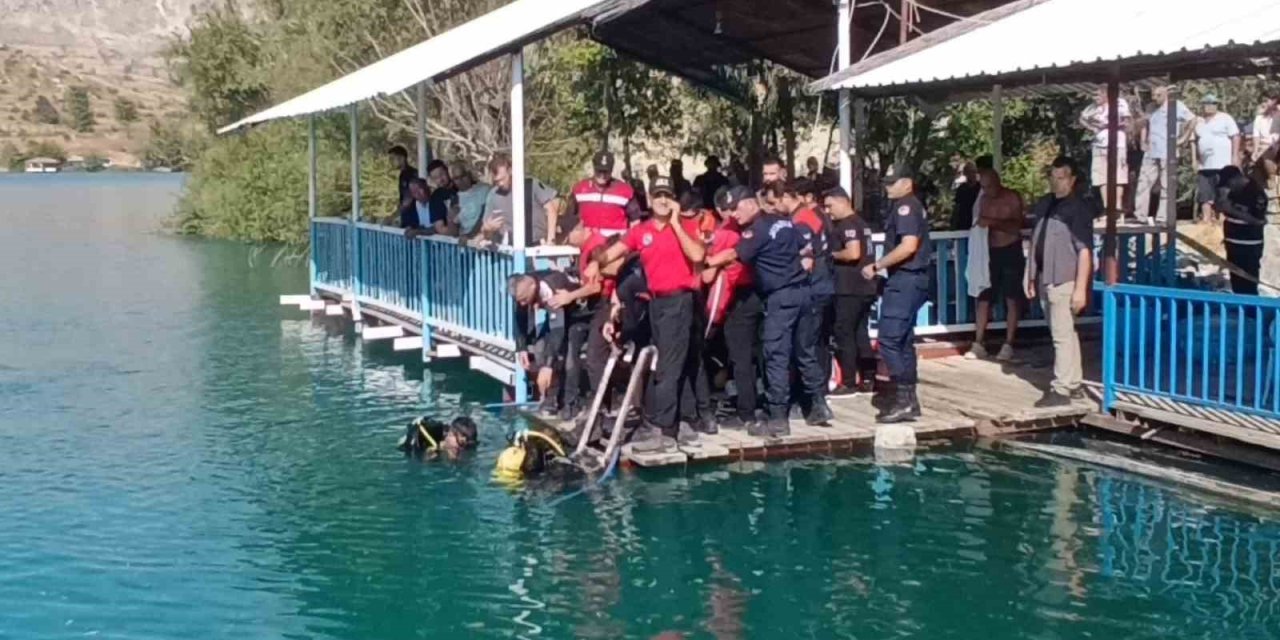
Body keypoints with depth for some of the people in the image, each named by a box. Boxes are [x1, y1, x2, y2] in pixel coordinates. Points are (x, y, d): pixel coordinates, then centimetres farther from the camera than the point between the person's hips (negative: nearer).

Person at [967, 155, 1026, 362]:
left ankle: (1008, 345, 2)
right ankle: (978, 344, 4)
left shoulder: (1012, 198, -7)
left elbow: (1016, 226, -17)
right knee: (984, 297, 1)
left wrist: (994, 222, -29)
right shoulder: (984, 199, 5)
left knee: (1012, 299, -1)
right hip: (990, 252, 4)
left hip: (1011, 252, -4)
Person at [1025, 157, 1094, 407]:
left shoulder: (1079, 208, -9)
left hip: (1064, 281, -8)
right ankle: (1074, 384, 24)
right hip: (1045, 280, 8)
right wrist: (1031, 278, 14)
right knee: (1066, 334, 15)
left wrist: (1081, 288, -19)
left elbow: (1085, 250, -14)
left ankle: (1061, 390, -4)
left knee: (1063, 335, -7)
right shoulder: (1044, 204, 12)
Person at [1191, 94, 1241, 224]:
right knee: (1205, 194, 1)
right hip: (1204, 165, 5)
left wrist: (1235, 156, -11)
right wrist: (1194, 160, 13)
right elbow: (1194, 142, 20)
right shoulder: (1198, 122, 16)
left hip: (1223, 164, -5)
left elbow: (1235, 137, -4)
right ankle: (1206, 219, 3)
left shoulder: (1225, 119, -1)